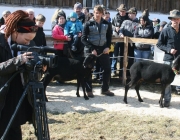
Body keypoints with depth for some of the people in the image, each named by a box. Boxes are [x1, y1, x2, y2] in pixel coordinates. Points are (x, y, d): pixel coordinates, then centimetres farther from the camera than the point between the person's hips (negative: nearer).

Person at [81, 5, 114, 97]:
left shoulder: (107, 24, 3)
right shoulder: (88, 24, -6)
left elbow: (109, 37, 13)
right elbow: (83, 38, -7)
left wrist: (108, 47, -3)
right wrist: (91, 49, -16)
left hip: (103, 49, 3)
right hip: (91, 49, -3)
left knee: (107, 69, 5)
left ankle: (105, 89, 20)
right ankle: (89, 90, 14)